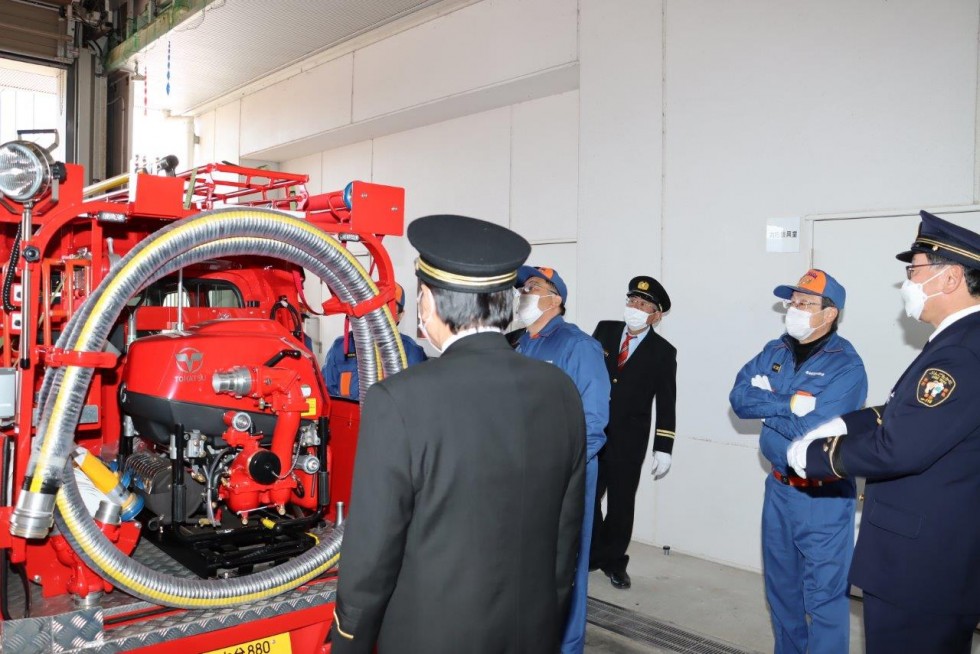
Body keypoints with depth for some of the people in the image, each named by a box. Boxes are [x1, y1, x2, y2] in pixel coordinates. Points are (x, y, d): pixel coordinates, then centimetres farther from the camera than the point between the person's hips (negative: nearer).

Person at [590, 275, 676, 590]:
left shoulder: (663, 352, -3)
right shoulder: (604, 330, 4)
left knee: (622, 502, 8)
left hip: (628, 440, -2)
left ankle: (614, 561, 26)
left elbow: (666, 404, -2)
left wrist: (663, 449, -6)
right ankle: (593, 554, 27)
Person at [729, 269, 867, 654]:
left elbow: (814, 430, -25)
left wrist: (765, 407, -12)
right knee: (780, 583, 20)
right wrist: (788, 404, -18)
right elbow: (739, 397, -6)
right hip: (779, 487, 7)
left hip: (823, 497, -6)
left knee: (824, 592, 2)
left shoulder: (847, 366, -16)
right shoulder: (775, 352, 4)